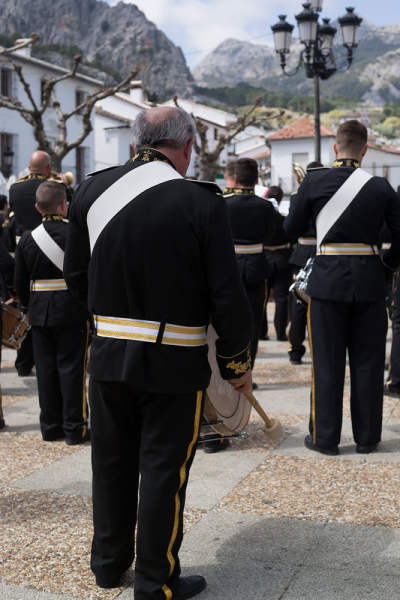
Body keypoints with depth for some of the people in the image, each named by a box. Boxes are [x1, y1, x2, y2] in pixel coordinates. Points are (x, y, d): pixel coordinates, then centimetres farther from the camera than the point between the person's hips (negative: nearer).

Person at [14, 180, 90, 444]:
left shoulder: (28, 238, 2)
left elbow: (20, 281, 7)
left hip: (40, 312, 4)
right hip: (73, 311, -4)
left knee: (46, 368, 10)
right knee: (72, 368, 2)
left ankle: (50, 425, 18)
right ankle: (75, 427, 6)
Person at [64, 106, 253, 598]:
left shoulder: (91, 193, -1)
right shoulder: (201, 202, -13)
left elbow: (75, 276, 8)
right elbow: (227, 295, -13)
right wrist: (237, 363, -1)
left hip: (108, 355, 4)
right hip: (176, 363, -4)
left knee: (112, 461, 19)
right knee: (164, 470, 8)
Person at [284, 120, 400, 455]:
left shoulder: (314, 182, -5)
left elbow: (292, 229, 3)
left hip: (328, 280, -1)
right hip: (370, 280, 1)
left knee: (327, 361, 7)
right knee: (368, 361, 10)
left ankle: (325, 437, 13)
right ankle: (367, 437, 19)